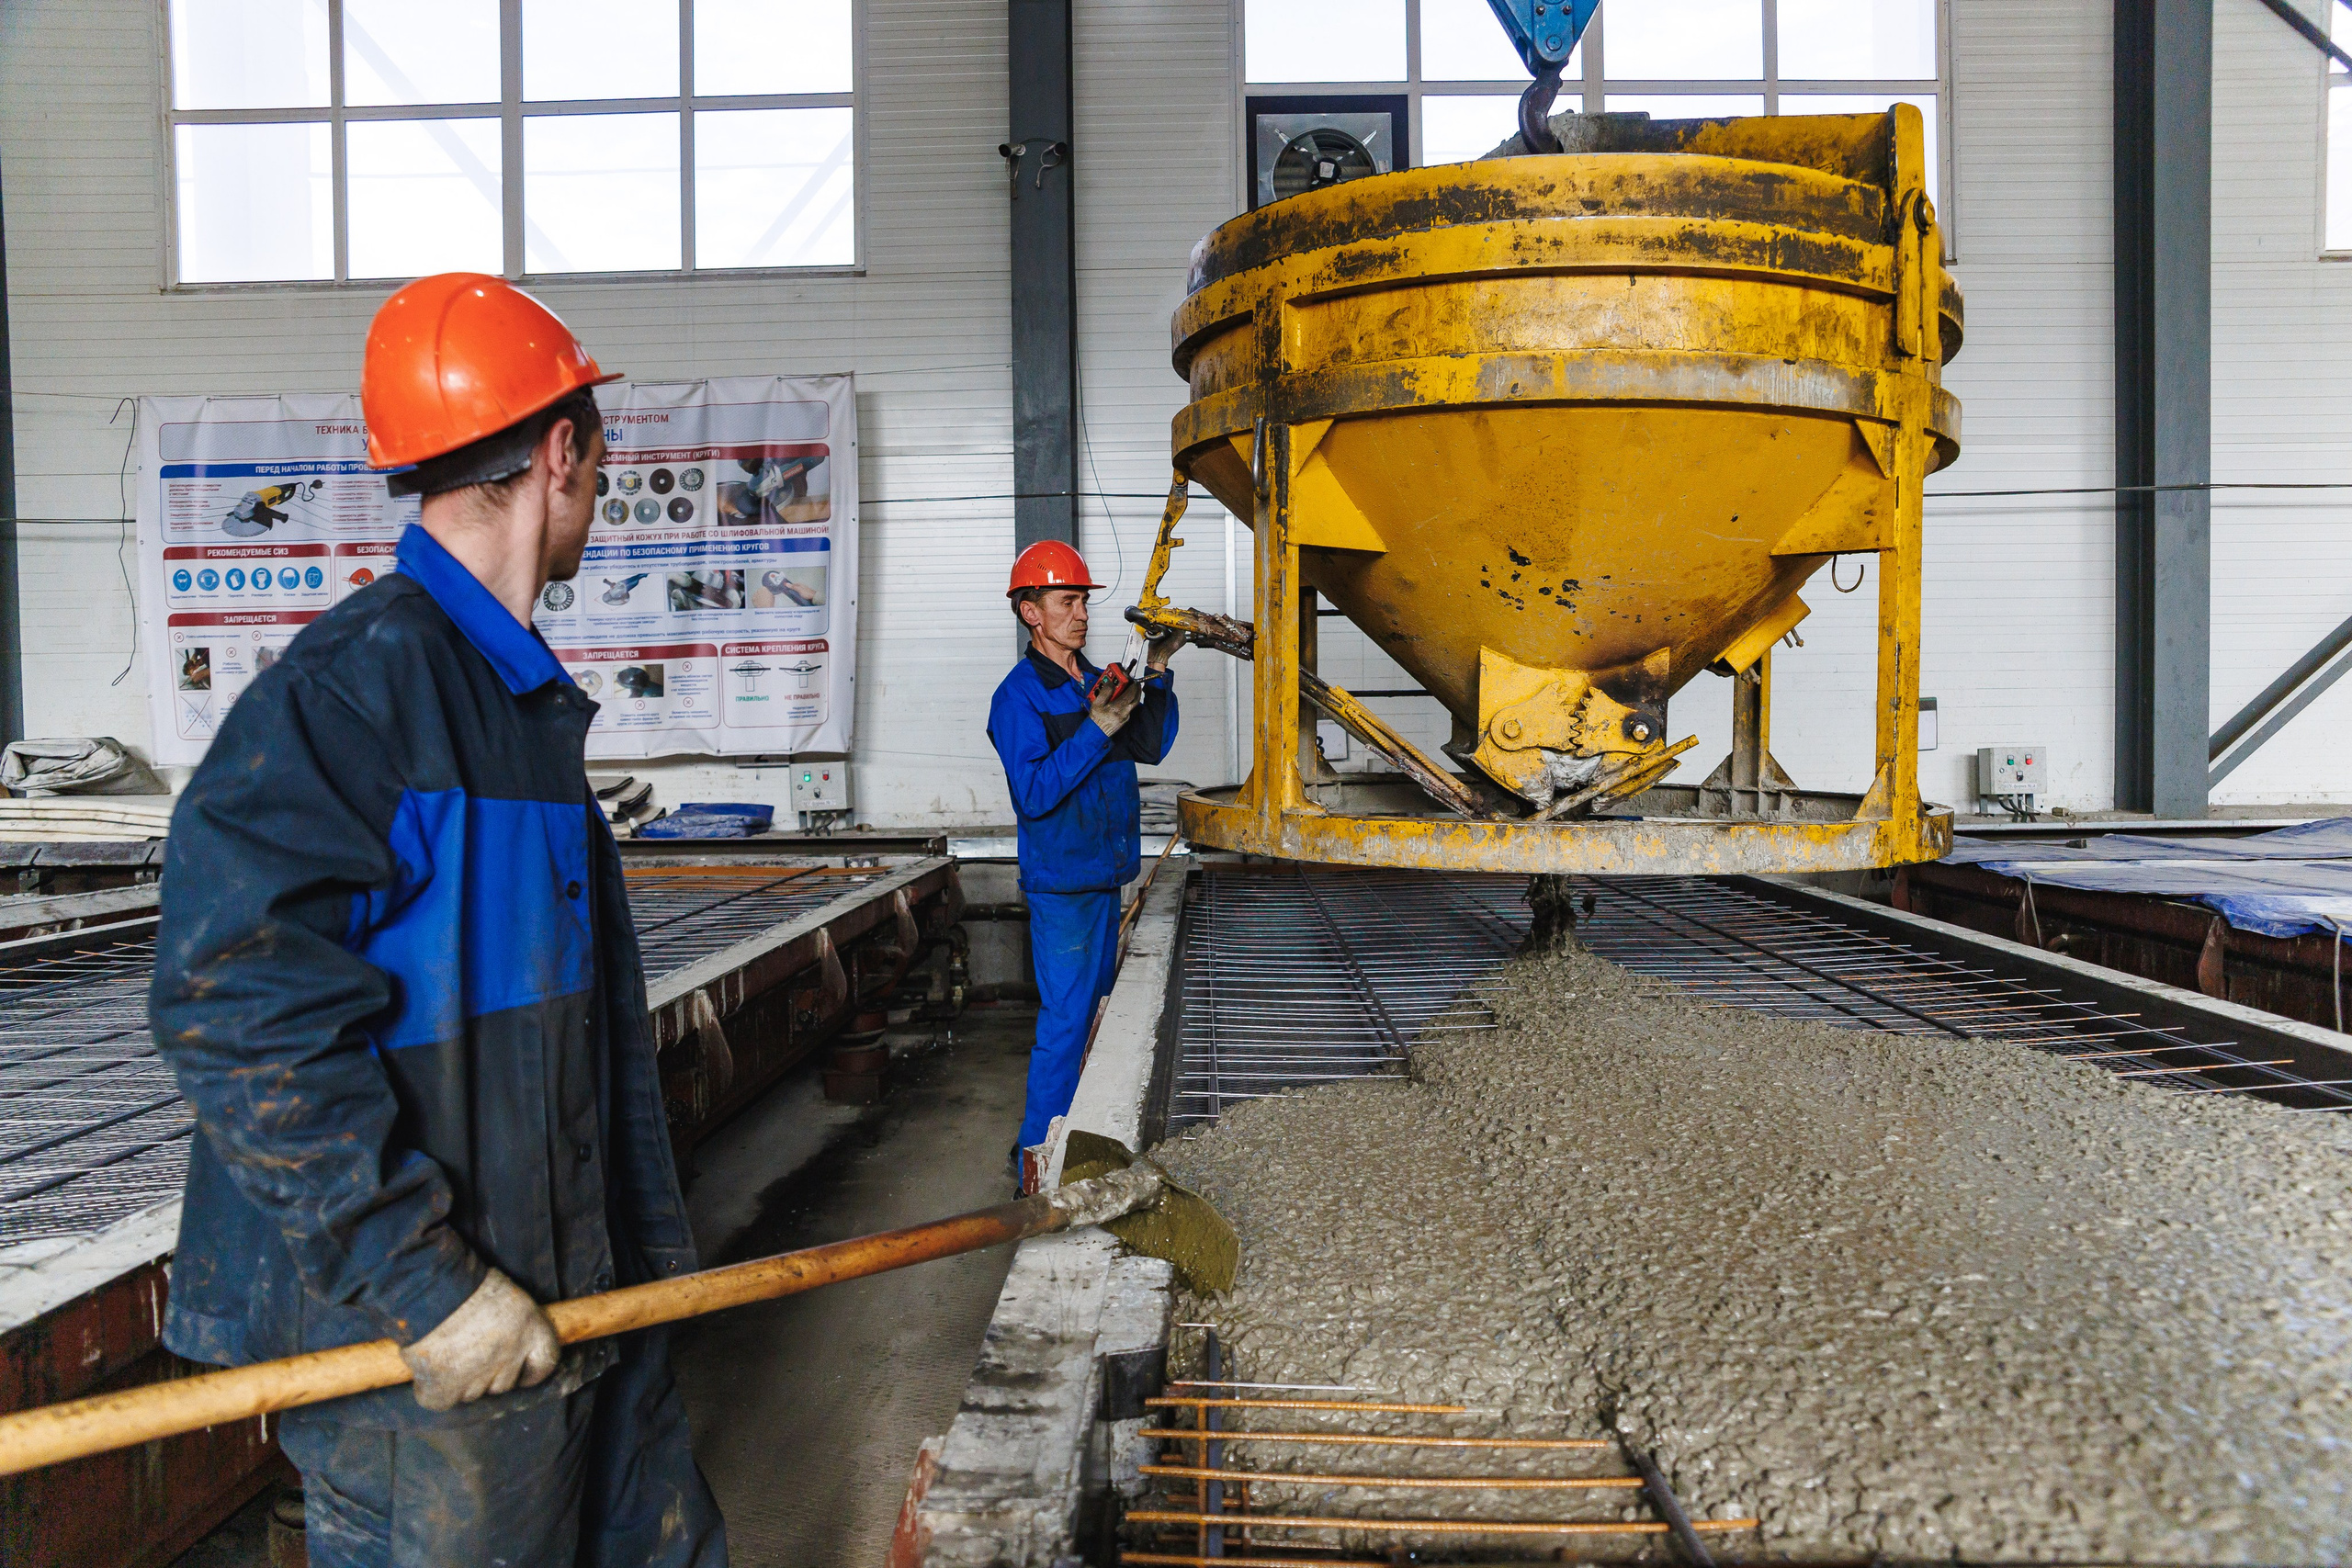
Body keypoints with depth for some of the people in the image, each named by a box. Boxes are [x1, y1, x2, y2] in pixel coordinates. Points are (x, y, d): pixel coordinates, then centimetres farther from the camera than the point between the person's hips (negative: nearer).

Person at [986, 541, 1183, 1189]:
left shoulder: (1096, 684, 10)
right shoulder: (1019, 695, -13)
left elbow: (1152, 746, 12)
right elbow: (1033, 793, -22)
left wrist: (1157, 674, 2)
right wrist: (1095, 730, -26)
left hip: (1106, 875, 9)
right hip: (1061, 881, -8)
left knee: (1096, 1008, 17)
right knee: (1064, 1019, -8)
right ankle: (1037, 1158, 1)